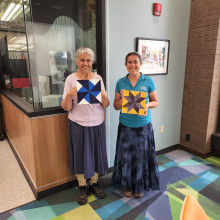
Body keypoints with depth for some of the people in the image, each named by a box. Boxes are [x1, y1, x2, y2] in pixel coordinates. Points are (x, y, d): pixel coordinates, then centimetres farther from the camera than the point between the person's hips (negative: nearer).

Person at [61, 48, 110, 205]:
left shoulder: (98, 78, 3)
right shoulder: (71, 79, -4)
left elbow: (105, 105, 2)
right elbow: (66, 108, -6)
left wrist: (104, 96, -19)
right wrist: (69, 95, -25)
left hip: (97, 124, 3)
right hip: (78, 124, -2)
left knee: (96, 154, 13)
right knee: (80, 155, 9)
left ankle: (94, 183, 36)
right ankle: (82, 186, 32)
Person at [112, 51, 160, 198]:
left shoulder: (148, 81, -1)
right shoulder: (120, 83, 1)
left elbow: (155, 102, 4)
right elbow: (116, 106, 4)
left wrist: (147, 105, -17)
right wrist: (123, 98, -17)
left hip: (143, 125, 0)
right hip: (125, 126, 1)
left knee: (142, 156, 9)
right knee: (126, 155, 9)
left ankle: (140, 186, 33)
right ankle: (127, 185, 32)